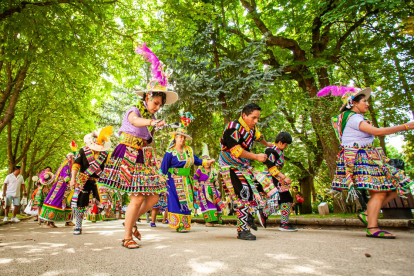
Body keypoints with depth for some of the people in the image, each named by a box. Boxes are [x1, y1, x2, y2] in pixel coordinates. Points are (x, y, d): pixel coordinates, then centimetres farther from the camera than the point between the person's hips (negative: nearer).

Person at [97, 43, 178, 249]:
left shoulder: (150, 117, 15)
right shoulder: (133, 111, -7)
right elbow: (135, 121, -33)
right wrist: (152, 122, -52)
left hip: (143, 159, 7)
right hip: (128, 156, -7)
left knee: (154, 196, 2)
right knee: (138, 198, -10)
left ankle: (132, 222, 24)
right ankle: (127, 237, 7)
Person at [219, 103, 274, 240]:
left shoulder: (252, 128, 6)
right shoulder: (233, 128, -20)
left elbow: (258, 136, 30)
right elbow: (236, 150, -27)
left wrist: (267, 144, 49)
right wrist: (256, 157, -22)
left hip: (244, 167, 8)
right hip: (231, 167, -8)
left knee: (255, 192, 5)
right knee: (244, 196, -14)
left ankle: (248, 216, 28)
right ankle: (242, 230, -2)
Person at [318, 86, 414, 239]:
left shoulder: (356, 117, 22)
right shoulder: (353, 117, -12)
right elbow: (377, 131, -20)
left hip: (367, 157, 10)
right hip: (358, 158, -10)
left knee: (397, 185, 7)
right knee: (379, 191, -13)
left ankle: (368, 214, 8)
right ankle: (372, 228, -7)